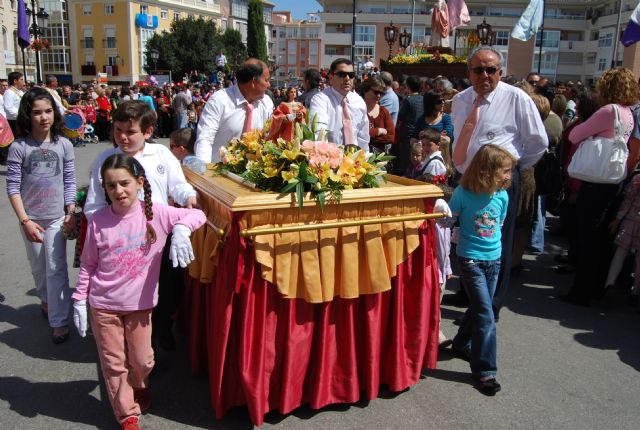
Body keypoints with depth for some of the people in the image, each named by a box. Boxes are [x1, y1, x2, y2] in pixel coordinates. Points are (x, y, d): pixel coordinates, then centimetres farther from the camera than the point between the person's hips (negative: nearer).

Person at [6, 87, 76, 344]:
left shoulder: (64, 145, -5)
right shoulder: (19, 147, -9)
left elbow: (70, 182, 1)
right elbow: (13, 187, -8)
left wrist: (71, 213, -5)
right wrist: (25, 220, -13)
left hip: (57, 217, 0)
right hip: (30, 218, 1)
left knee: (56, 270, -2)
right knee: (38, 267, 17)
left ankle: (60, 321, 6)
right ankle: (46, 299, 43)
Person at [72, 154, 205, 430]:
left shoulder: (156, 214, -11)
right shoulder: (98, 221, -9)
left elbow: (197, 215, -13)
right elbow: (88, 265, 1)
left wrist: (181, 229, -33)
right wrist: (79, 300, 1)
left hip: (140, 304, 0)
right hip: (103, 305, 0)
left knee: (142, 361, 15)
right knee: (114, 364, 11)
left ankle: (138, 389, 49)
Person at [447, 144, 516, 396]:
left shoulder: (502, 196, -2)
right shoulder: (463, 193, -16)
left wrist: (492, 243, 13)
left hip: (493, 259, 6)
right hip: (470, 260, -5)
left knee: (479, 308, 18)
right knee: (485, 315, -7)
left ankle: (462, 344, 41)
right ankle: (484, 370, 3)